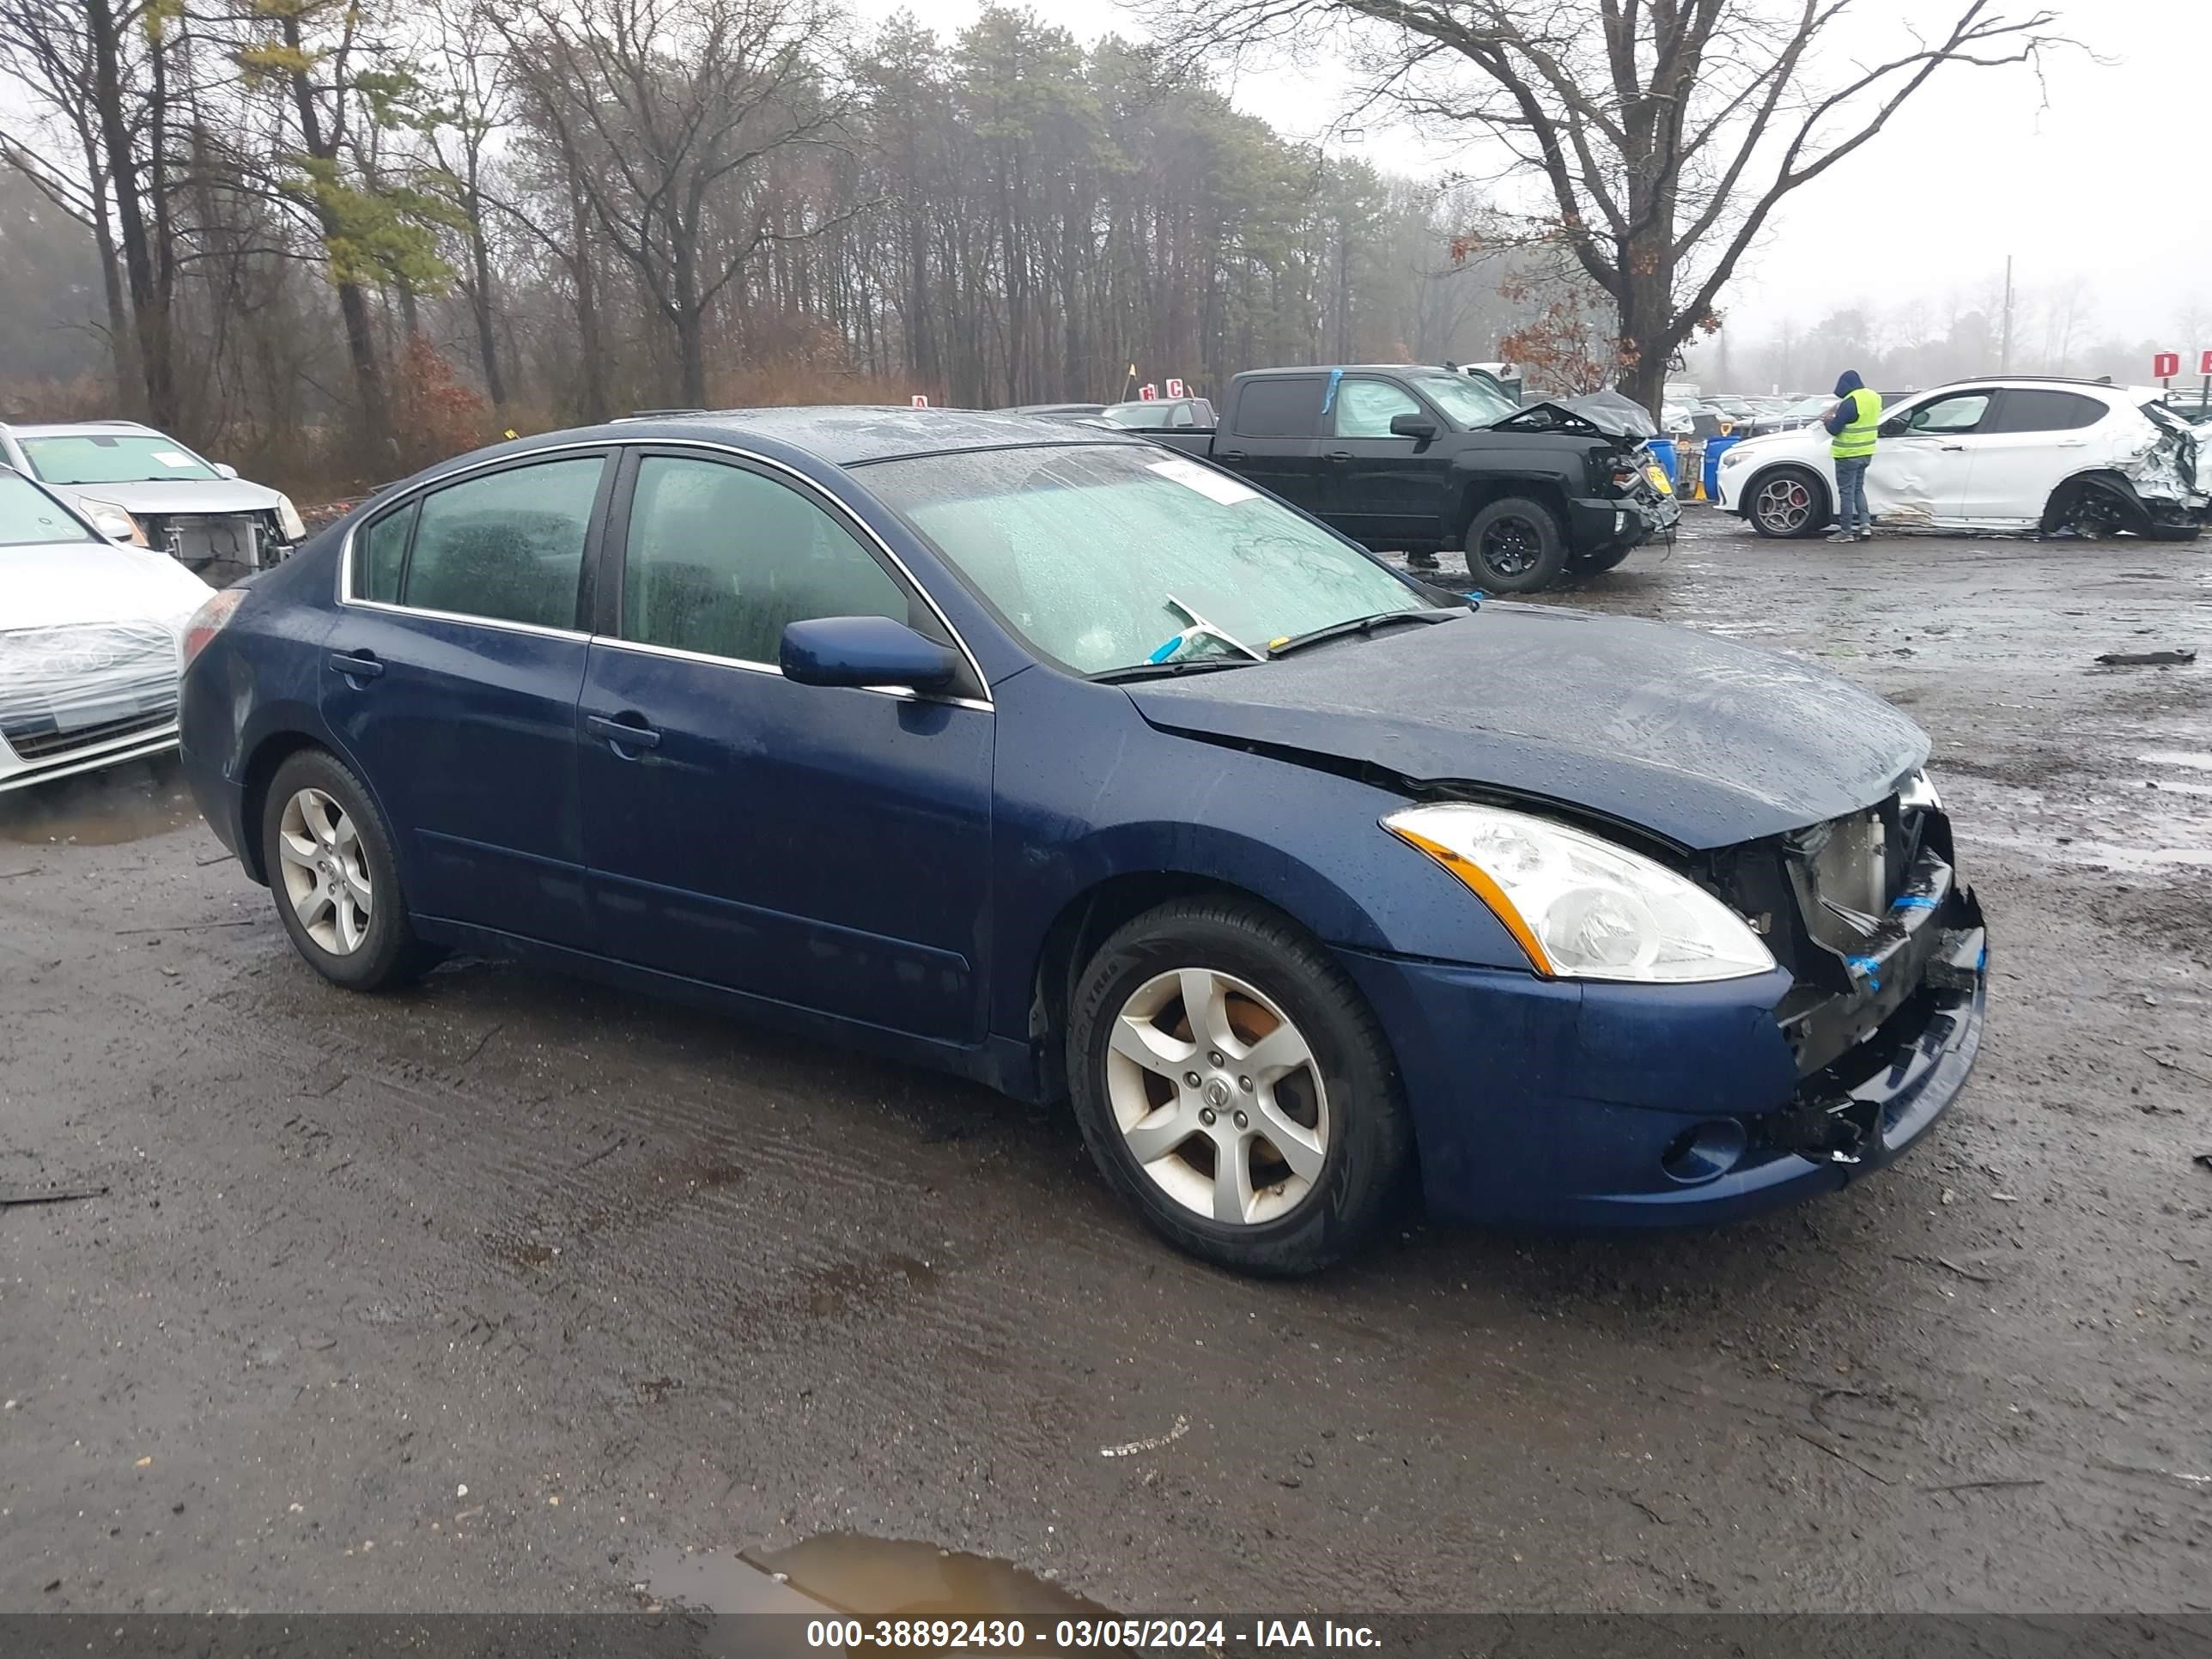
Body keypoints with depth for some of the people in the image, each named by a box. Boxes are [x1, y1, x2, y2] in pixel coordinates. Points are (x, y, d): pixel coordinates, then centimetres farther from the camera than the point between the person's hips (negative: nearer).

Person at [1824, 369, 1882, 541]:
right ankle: (1865, 524, 9)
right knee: (1858, 489, 19)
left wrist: (1828, 421, 4)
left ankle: (1846, 531, 3)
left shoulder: (1850, 403, -21)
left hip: (1848, 455, -8)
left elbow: (1834, 429, -17)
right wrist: (1838, 416, 17)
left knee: (1846, 492, -1)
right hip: (1866, 453, 8)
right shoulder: (1874, 397, 7)